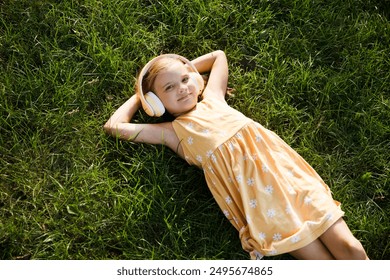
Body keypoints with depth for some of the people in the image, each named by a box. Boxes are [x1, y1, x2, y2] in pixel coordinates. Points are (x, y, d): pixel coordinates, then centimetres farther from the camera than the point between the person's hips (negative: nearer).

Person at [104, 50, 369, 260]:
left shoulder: (213, 98, 18)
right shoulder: (173, 131, 8)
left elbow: (218, 55, 35)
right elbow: (114, 125, 7)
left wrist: (187, 68, 28)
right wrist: (139, 96, 20)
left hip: (283, 167, 4)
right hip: (255, 196, -4)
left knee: (349, 248, -4)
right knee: (320, 259, -12)